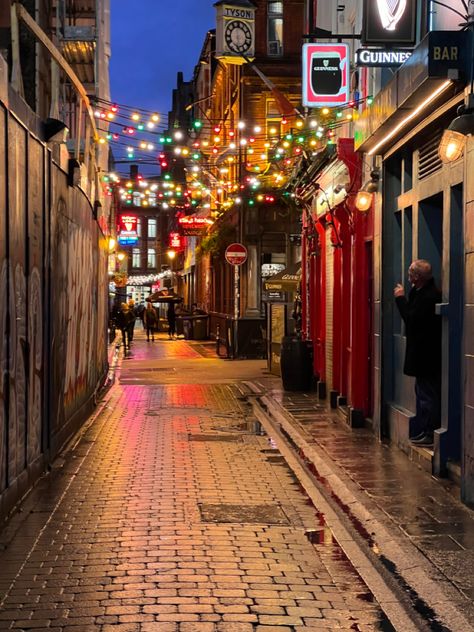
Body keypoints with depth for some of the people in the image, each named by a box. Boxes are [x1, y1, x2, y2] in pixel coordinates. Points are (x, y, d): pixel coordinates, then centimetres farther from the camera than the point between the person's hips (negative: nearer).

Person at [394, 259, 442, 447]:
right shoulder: (421, 292, 11)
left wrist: (400, 298, -14)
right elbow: (413, 314, 11)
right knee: (422, 392, 16)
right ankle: (424, 431, 23)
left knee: (427, 394, -5)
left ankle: (430, 434, 1)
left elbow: (411, 319, -24)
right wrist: (405, 297, 3)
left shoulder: (430, 296, -21)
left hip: (427, 355, -11)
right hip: (422, 353, 11)